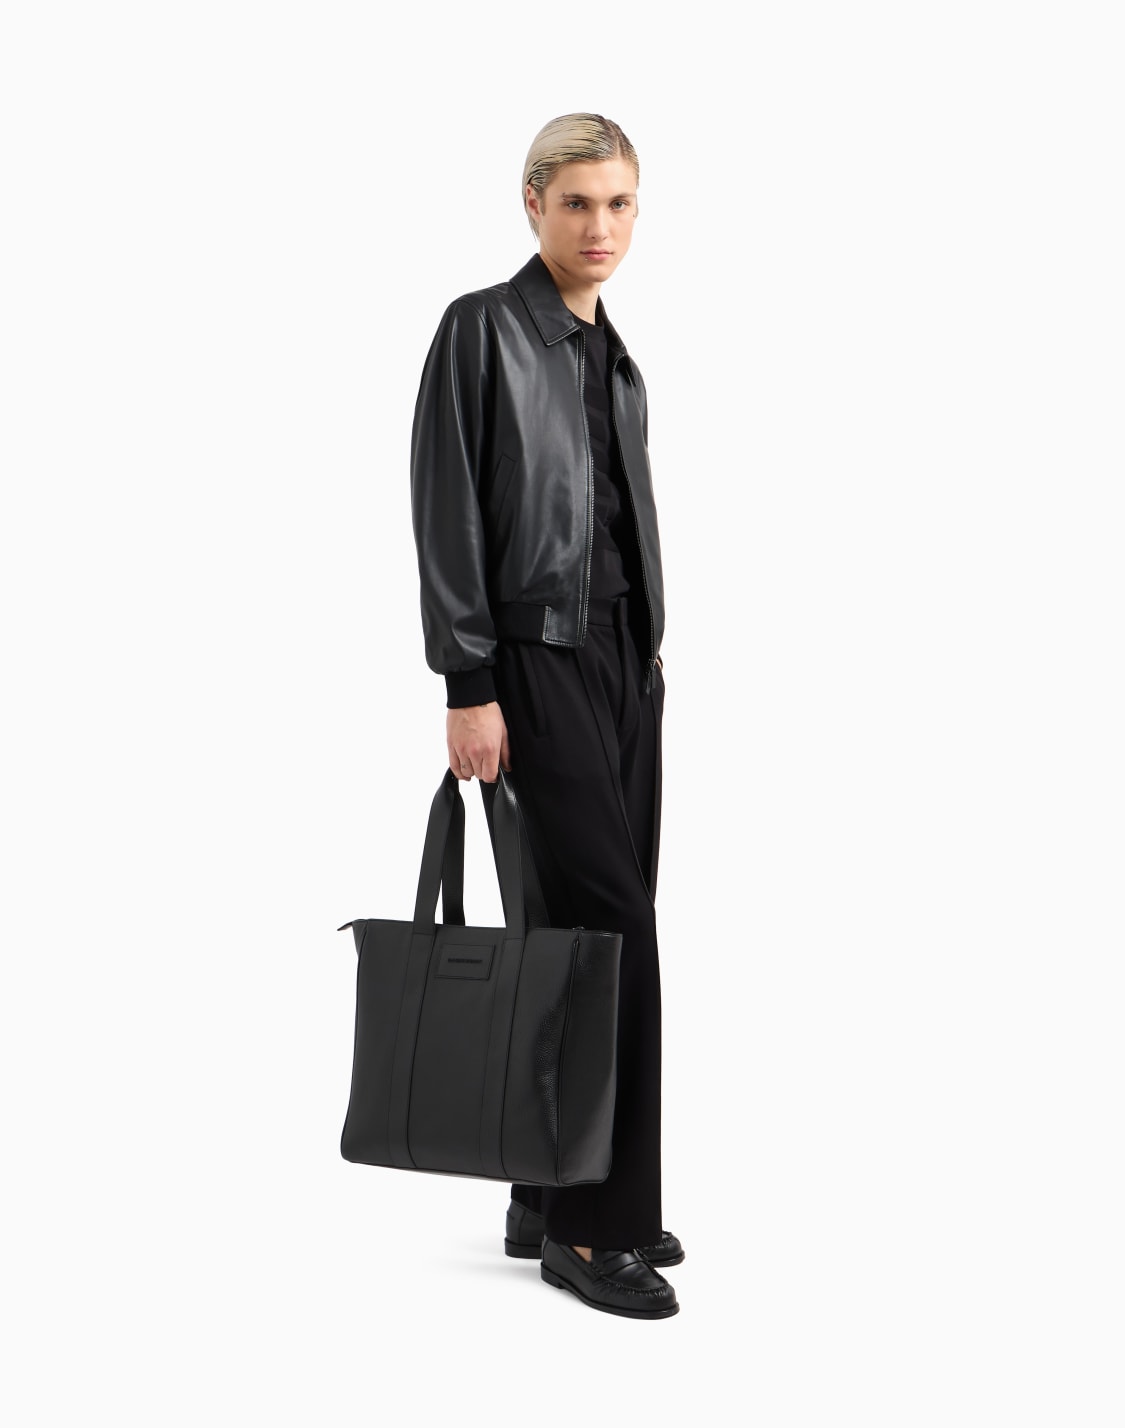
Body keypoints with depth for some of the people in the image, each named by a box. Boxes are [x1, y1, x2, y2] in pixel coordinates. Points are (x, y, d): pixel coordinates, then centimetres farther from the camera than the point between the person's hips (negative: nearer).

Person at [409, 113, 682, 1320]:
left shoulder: (614, 357, 16)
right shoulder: (482, 328, -7)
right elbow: (446, 516, -13)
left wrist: (648, 655, 16)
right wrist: (468, 688, -17)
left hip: (626, 657, 8)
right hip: (538, 658, -8)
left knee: (591, 928, 9)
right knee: (611, 922, -10)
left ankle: (553, 1198, 20)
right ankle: (594, 1226, 1)